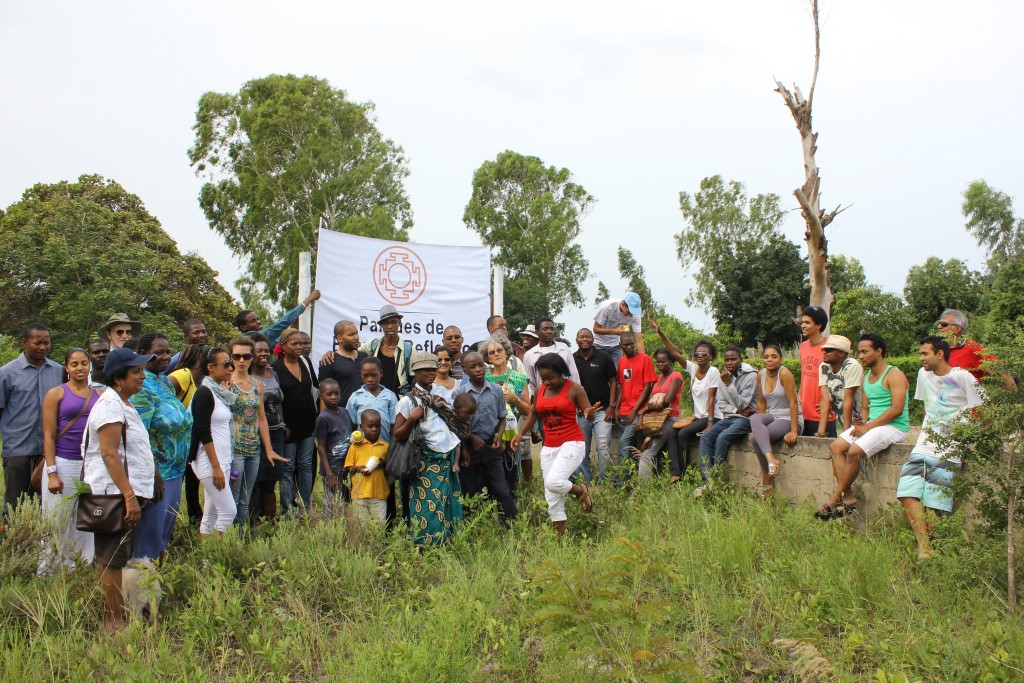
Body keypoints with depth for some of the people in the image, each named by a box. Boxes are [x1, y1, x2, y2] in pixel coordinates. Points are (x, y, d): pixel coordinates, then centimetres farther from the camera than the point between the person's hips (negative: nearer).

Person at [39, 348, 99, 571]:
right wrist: (51, 473, -11)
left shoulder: (99, 395, 9)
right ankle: (48, 572, 14)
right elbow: (48, 436, -4)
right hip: (63, 464, -3)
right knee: (58, 523, 2)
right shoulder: (56, 394, -1)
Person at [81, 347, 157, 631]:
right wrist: (129, 495, -26)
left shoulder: (123, 405, 18)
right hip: (115, 493, -10)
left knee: (114, 559, 13)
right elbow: (109, 454, -22)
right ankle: (114, 623, 0)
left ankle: (115, 617, 20)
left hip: (124, 492, 10)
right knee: (112, 560, -5)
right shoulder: (110, 406, -14)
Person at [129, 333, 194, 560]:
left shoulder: (166, 382, 10)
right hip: (155, 472, -9)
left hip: (175, 470, 9)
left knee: (167, 527, 16)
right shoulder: (141, 387, -16)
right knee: (150, 530, 0)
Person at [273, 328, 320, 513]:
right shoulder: (276, 368, -7)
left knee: (306, 466, 9)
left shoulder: (305, 363, 9)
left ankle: (306, 508, 16)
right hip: (289, 426, -5)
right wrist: (282, 426, -13)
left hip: (308, 423, 5)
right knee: (288, 468, 0)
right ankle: (288, 510, 5)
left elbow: (318, 384, 18)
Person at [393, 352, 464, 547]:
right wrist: (412, 419, -24)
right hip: (427, 464, -6)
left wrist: (455, 459, 10)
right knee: (428, 509, -7)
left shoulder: (439, 396, 14)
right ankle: (423, 548, 1)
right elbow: (397, 435, -8)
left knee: (450, 507, 7)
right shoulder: (408, 400, -5)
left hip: (447, 462, 6)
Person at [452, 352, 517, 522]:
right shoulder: (458, 393, -6)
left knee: (501, 490, 1)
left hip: (492, 446, 1)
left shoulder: (496, 390, -2)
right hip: (469, 447, 0)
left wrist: (499, 435, -9)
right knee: (471, 492, 10)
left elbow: (502, 418, 7)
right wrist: (471, 437, -12)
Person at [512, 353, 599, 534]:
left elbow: (588, 415, -6)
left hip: (572, 444, -6)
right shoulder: (540, 390, 6)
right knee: (551, 497, 4)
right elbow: (534, 414, 21)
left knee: (553, 482, -26)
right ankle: (560, 535, 16)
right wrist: (521, 433, 9)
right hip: (549, 448, 6)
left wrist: (590, 413, -30)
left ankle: (581, 491, 5)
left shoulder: (574, 389, -8)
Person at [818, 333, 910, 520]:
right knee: (835, 447, -9)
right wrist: (861, 423, -2)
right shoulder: (866, 377, 17)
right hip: (871, 425, 9)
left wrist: (868, 427, -19)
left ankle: (834, 501, -17)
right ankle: (848, 498, -14)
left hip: (894, 427, -9)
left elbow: (897, 409, -19)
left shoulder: (894, 375, -10)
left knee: (854, 451, -27)